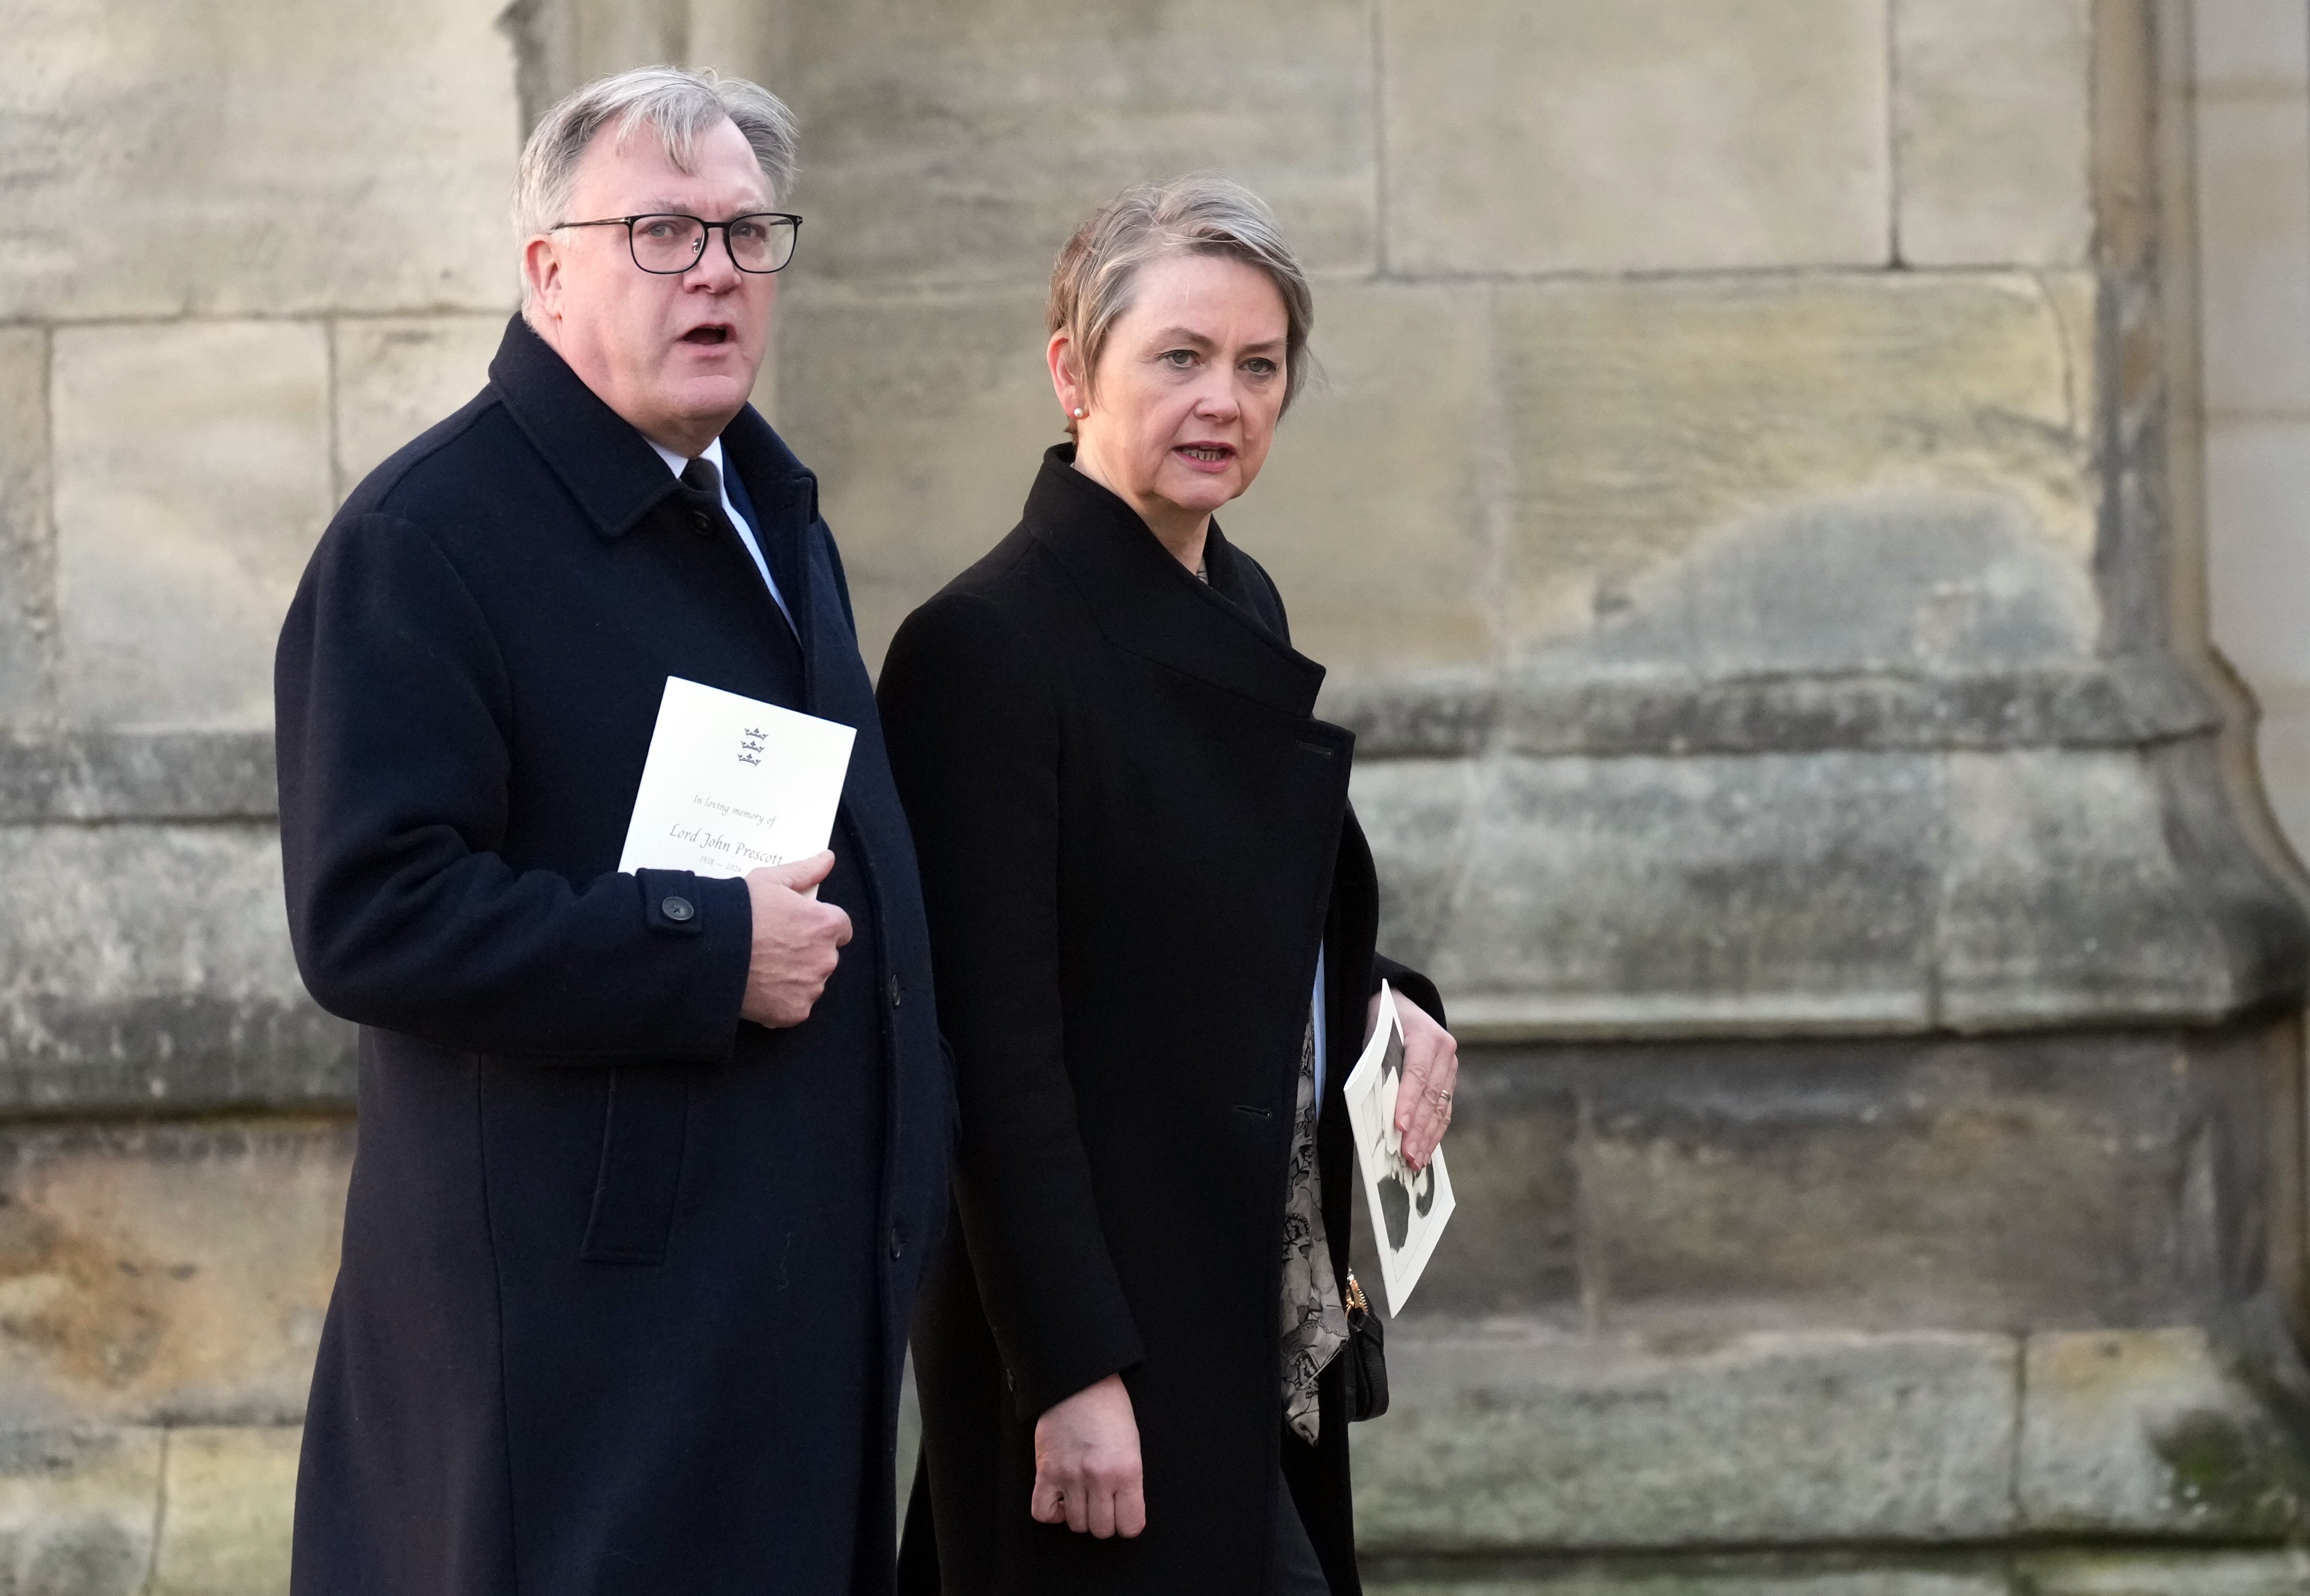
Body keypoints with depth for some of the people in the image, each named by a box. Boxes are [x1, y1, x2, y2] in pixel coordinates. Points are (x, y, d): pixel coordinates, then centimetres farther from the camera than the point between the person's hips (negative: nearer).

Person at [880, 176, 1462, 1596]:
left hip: (1265, 1308, 8)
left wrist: (1385, 1005, 2)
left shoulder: (1242, 607, 10)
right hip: (1103, 1325, -8)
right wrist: (1072, 1373, -21)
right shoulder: (988, 647, -15)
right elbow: (997, 1045, -18)